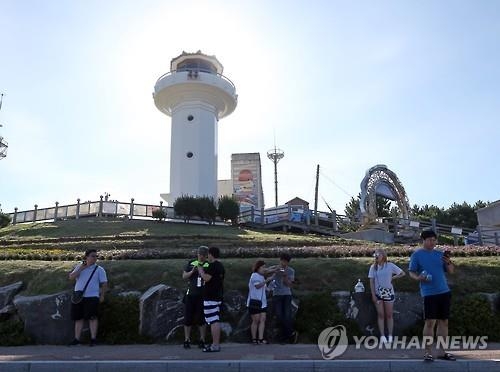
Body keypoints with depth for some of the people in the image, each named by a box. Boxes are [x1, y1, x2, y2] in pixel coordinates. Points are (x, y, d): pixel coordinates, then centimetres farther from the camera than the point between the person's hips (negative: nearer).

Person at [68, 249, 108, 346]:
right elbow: (71, 277, -2)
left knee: (92, 318, -5)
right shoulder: (79, 267, 11)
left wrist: (102, 295, -4)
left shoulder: (99, 269, 3)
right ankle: (77, 339, 15)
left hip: (92, 297, -3)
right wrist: (81, 268, -10)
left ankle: (93, 339, 2)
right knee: (78, 318, 7)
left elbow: (104, 283, 2)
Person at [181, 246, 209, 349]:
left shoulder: (209, 266, 0)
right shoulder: (191, 263, 9)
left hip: (202, 295, -2)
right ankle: (187, 340, 14)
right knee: (188, 318, 5)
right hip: (190, 294, 3)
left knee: (201, 319, 3)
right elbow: (184, 276, 9)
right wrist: (192, 271, -9)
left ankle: (202, 340, 13)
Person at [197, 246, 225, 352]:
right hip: (218, 296, 10)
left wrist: (201, 271, -6)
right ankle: (216, 343, 19)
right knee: (216, 320, 14)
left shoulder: (213, 266, -14)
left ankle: (215, 345, -9)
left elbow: (206, 278, -22)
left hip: (210, 297, -10)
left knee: (213, 321, -9)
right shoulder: (221, 266, 16)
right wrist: (203, 271, 25)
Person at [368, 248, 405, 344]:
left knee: (389, 315, 5)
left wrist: (392, 278, -1)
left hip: (388, 293, -1)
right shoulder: (373, 267, 1)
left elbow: (402, 273, 5)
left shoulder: (390, 265, -3)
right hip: (378, 293, 1)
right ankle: (382, 336, 6)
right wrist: (373, 295, -6)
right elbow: (371, 281, 0)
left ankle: (390, 336, 11)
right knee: (380, 315, 3)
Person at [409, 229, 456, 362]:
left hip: (444, 291, 5)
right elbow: (411, 272, -1)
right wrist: (418, 278, -22)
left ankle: (443, 351, 18)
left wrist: (448, 263, -7)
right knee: (430, 322, -6)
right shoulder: (417, 254, 0)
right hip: (429, 293, -5)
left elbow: (451, 271, 14)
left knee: (444, 322, 9)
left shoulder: (440, 254, 13)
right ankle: (427, 352, 2)